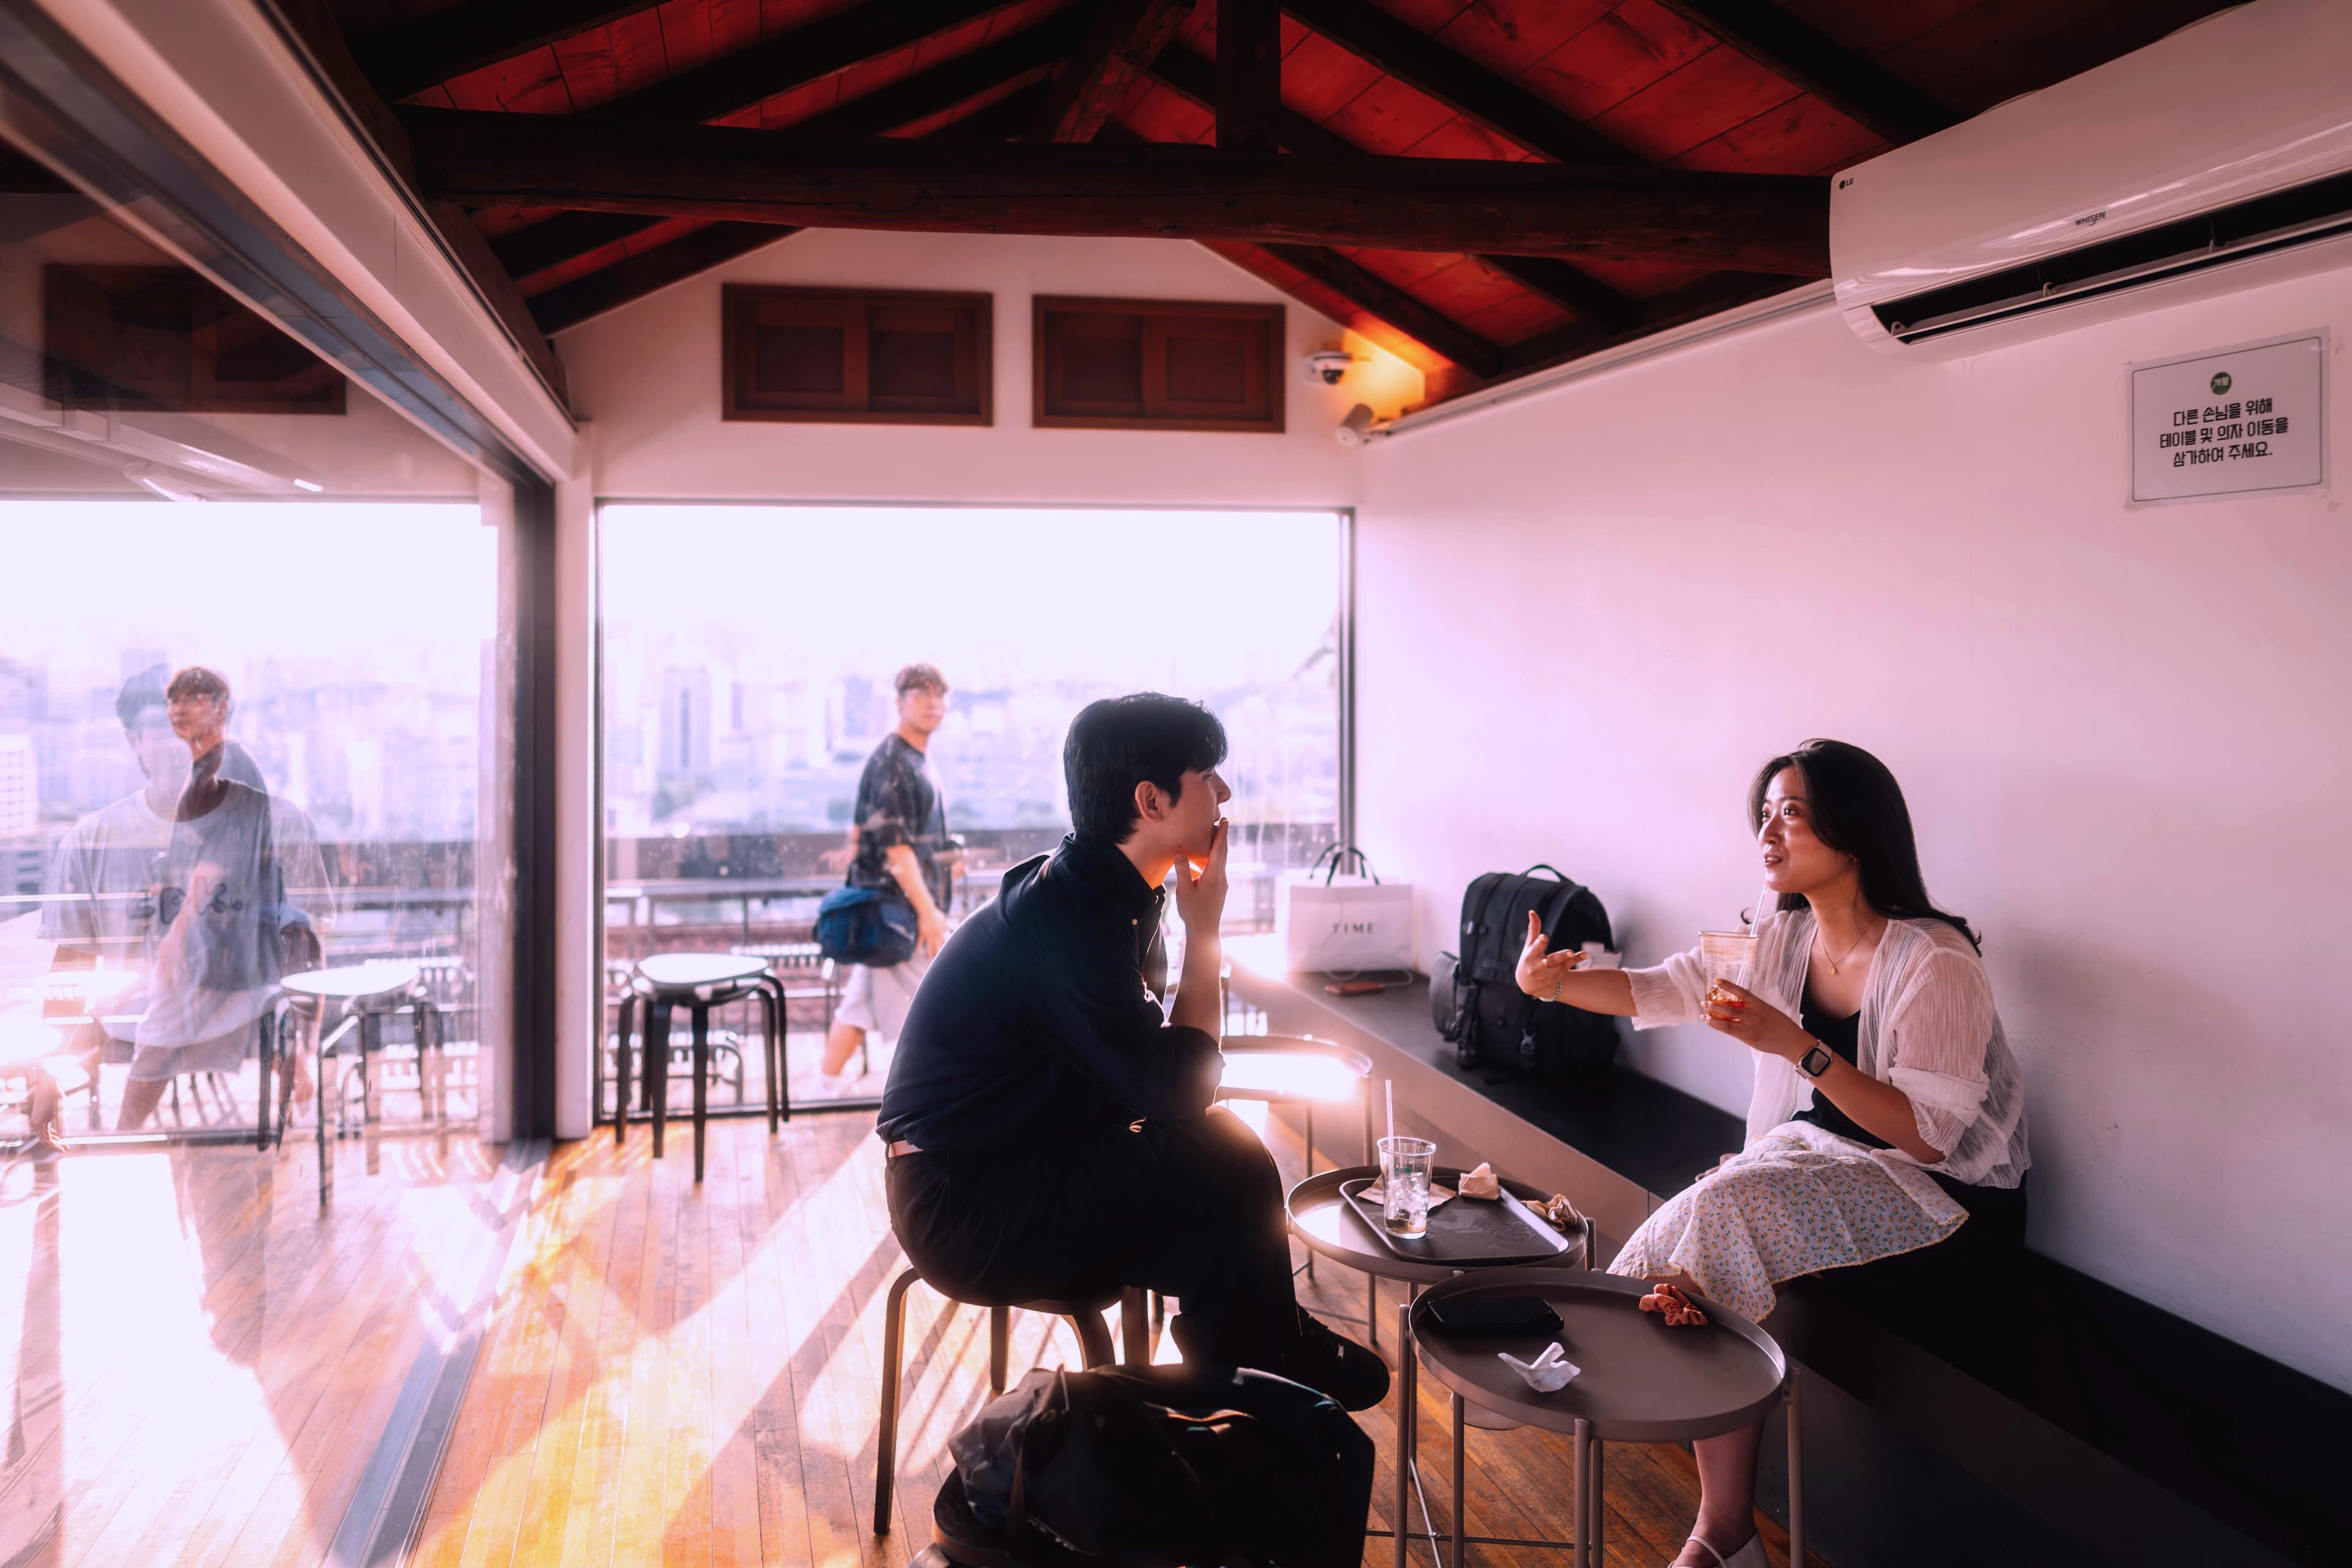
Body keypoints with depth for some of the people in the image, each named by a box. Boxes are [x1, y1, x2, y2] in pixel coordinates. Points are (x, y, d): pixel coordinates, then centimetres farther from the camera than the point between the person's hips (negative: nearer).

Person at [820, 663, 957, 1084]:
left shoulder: (916, 760, 16)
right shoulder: (891, 763, -15)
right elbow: (894, 846, -21)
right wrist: (928, 910, -23)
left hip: (883, 909, 10)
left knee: (861, 1001, 12)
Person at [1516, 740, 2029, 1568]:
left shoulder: (1934, 965, -19)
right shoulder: (1782, 938, 3)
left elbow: (1928, 1134, -24)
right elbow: (1658, 989, 2)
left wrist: (1795, 1045, -33)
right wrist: (1552, 983, -16)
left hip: (1946, 1195, -7)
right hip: (1824, 1159, 7)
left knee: (1723, 1212, -26)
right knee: (1705, 1224, -20)